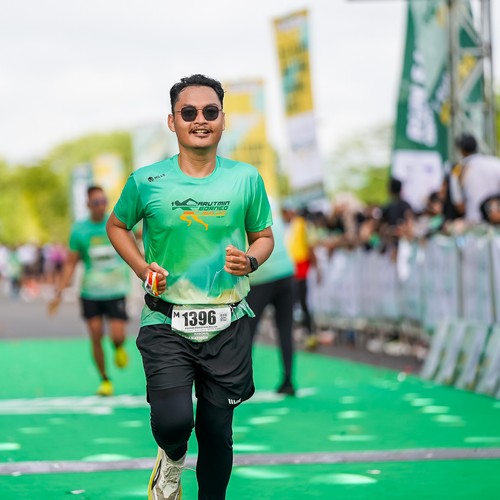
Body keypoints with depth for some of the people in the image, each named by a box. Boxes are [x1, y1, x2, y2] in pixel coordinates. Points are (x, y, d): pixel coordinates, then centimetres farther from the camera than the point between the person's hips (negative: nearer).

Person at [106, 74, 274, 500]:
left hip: (228, 325, 2)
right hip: (166, 324, -2)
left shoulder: (246, 179, 0)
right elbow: (117, 226, 14)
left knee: (218, 431, 9)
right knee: (173, 420, -18)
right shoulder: (147, 181, -4)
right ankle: (172, 461, 19)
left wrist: (251, 260, -10)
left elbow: (264, 236, 13)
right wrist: (142, 268, -3)